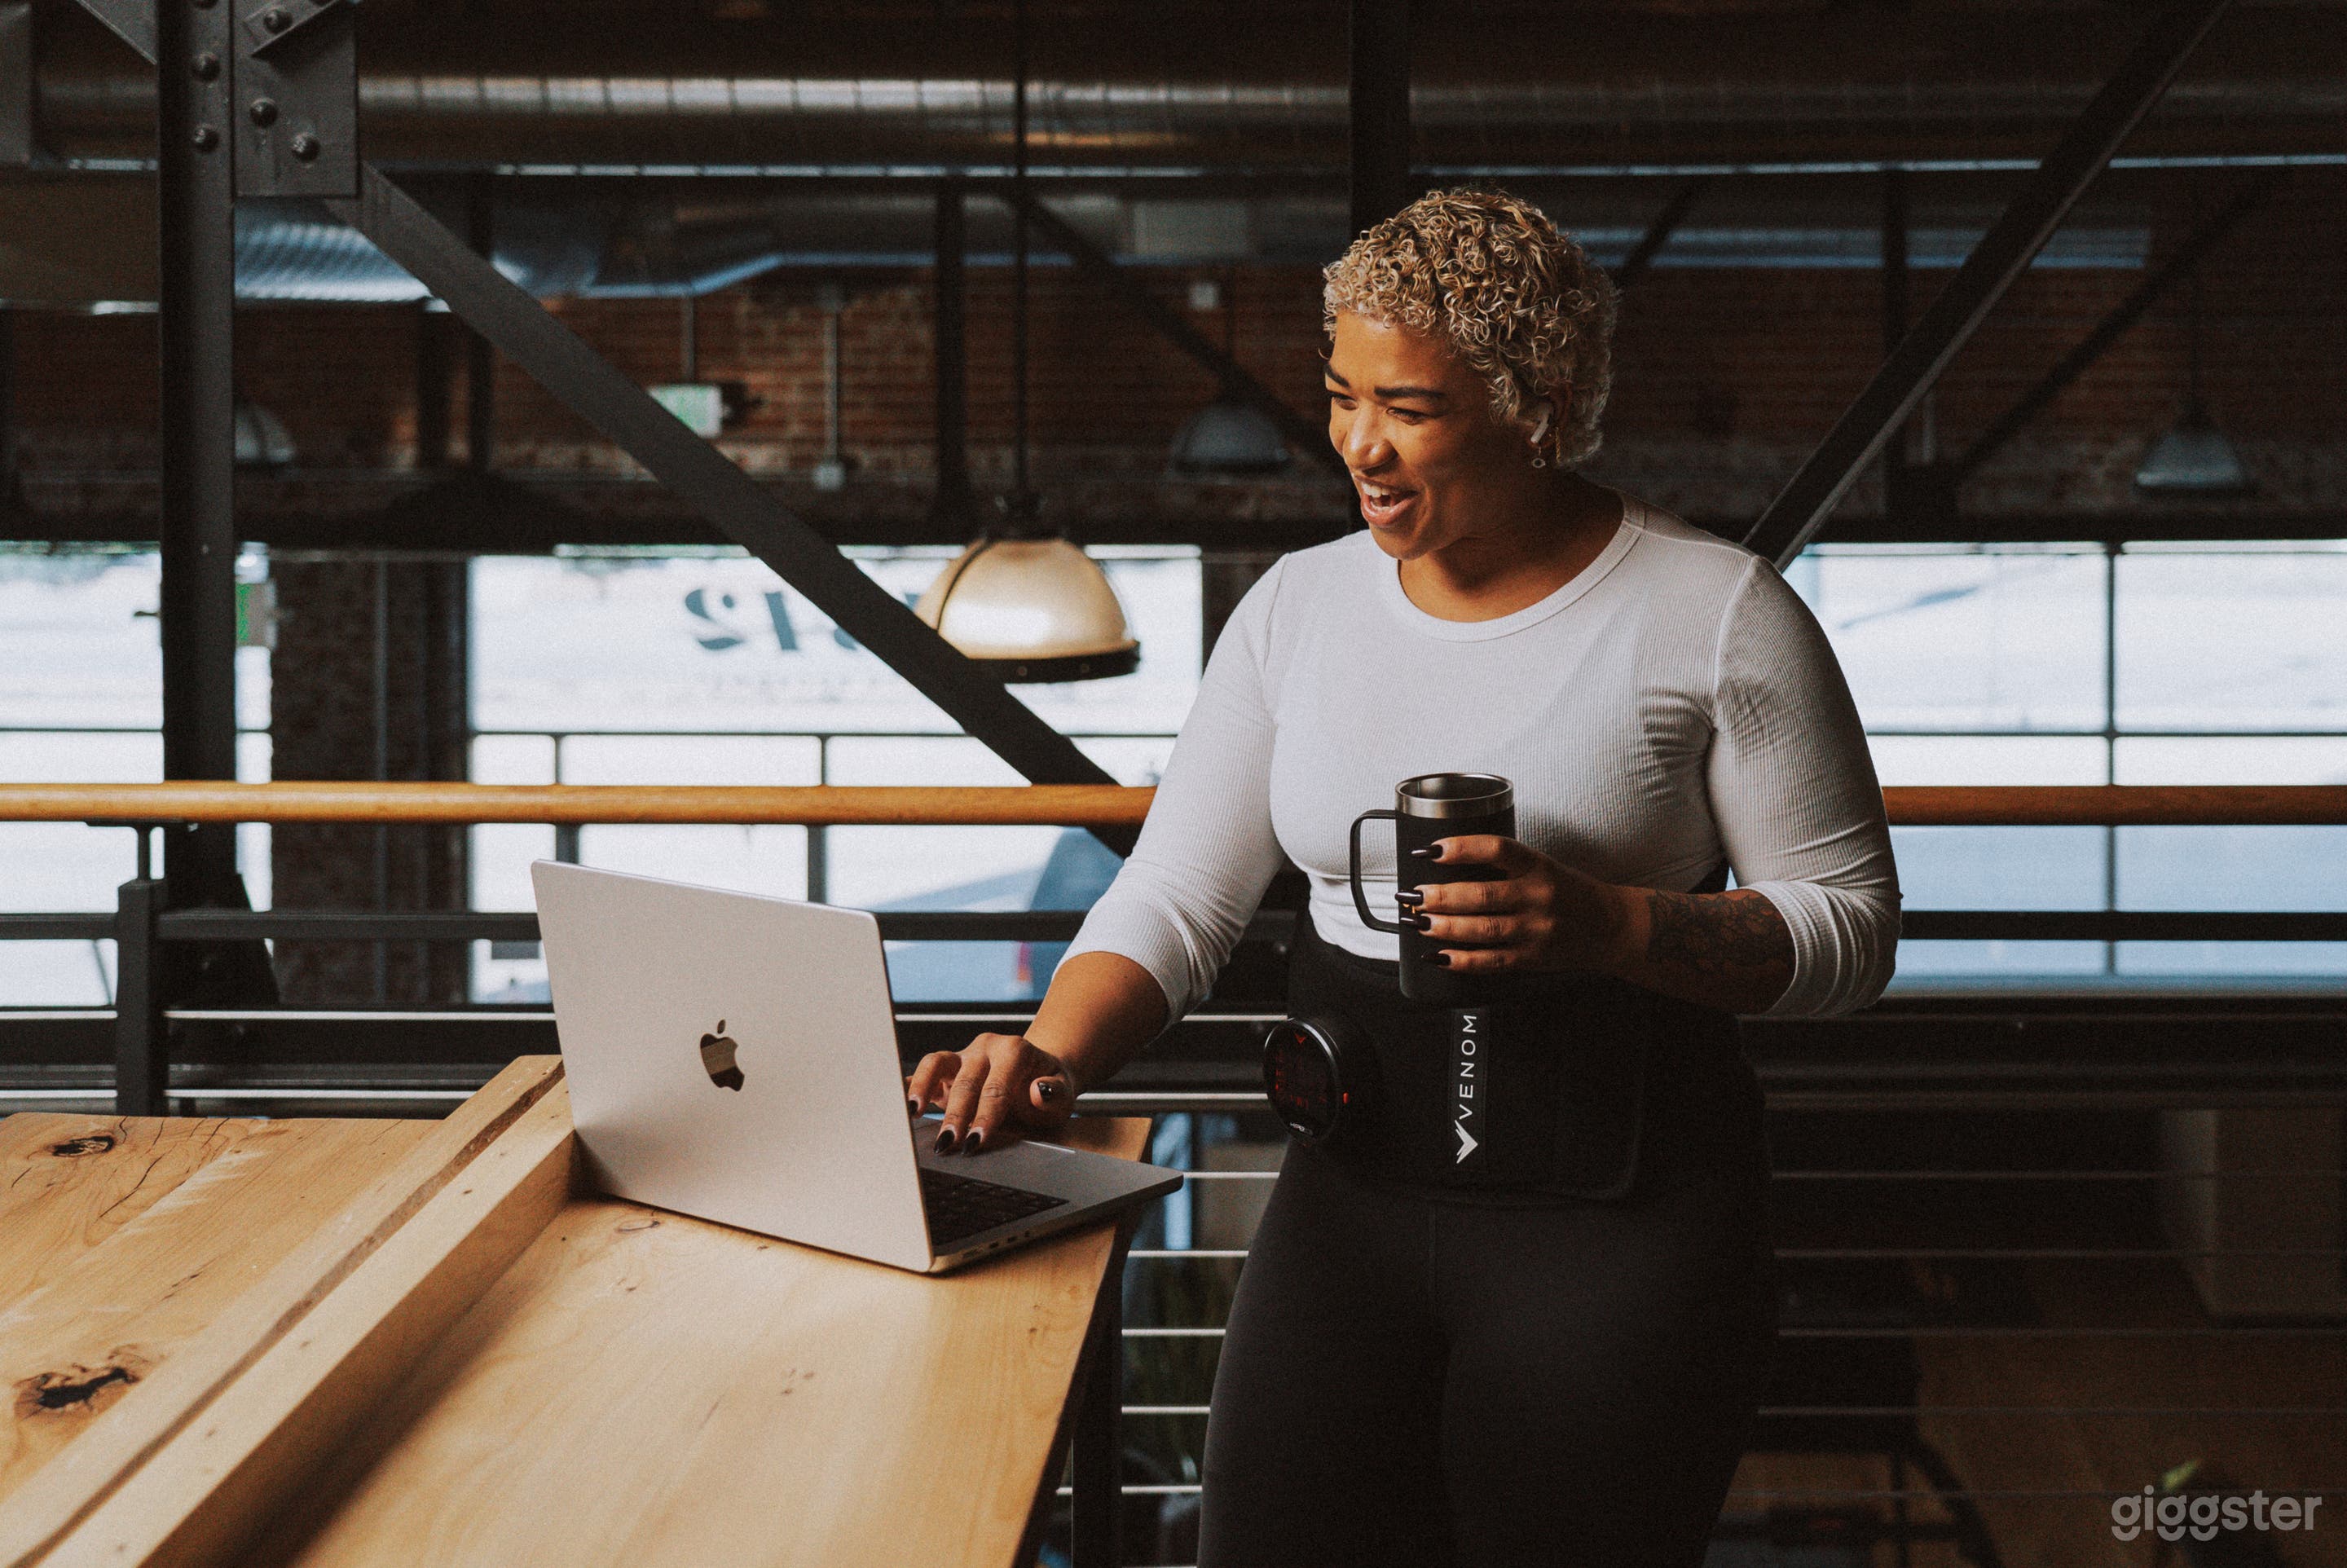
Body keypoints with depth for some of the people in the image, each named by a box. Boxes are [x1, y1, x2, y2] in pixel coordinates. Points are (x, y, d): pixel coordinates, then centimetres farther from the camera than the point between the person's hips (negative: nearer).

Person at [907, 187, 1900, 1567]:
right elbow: (1174, 900, 4)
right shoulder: (1301, 604, 6)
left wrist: (1606, 924, -20)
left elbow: (1853, 927, -4)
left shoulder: (1716, 614, -6)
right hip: (1352, 1190, 4)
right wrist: (1051, 1062, -15)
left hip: (1619, 1207, -3)